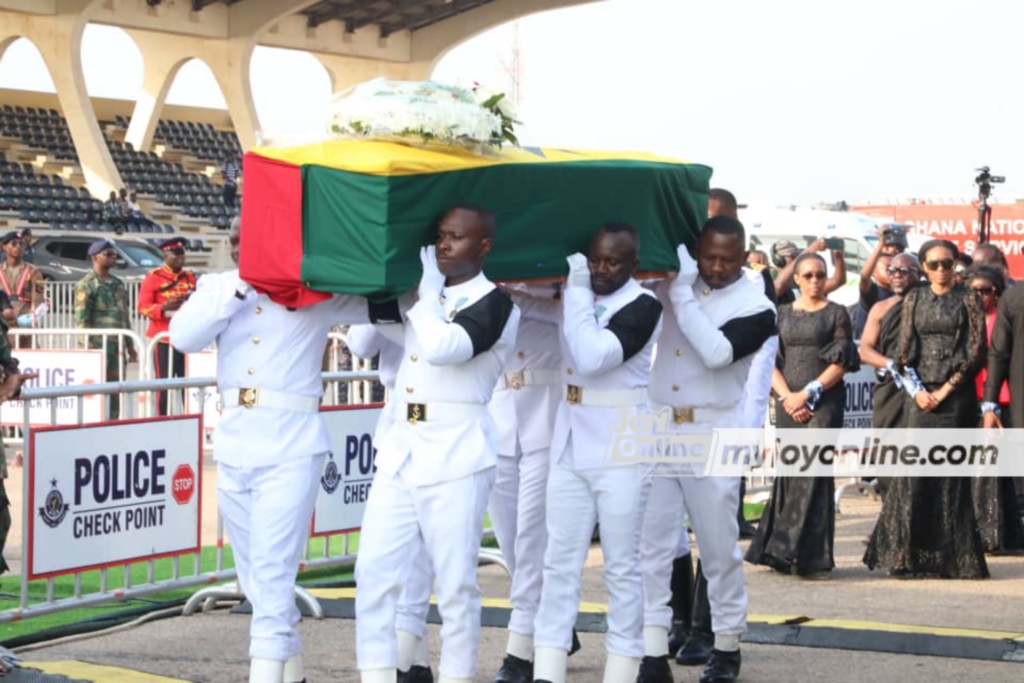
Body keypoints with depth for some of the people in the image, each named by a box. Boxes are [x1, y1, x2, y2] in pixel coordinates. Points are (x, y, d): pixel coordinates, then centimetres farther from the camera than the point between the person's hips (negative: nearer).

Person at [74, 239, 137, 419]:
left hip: (118, 346, 7)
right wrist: (88, 348, -17)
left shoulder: (118, 283, 18)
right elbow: (81, 320, -11)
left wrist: (130, 346, 20)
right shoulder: (87, 285, -6)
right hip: (99, 345, -7)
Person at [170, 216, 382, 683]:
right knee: (254, 575, 14)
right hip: (234, 447, 5)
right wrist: (240, 287, -10)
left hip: (291, 447, -5)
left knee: (272, 572, -13)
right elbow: (183, 336, -6)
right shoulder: (220, 286, 9)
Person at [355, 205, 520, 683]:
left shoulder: (494, 303, -6)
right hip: (401, 448, 7)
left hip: (455, 455, -6)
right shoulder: (424, 296, 16)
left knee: (454, 582, -2)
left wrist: (430, 291, -10)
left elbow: (445, 348, -23)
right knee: (374, 570, 1)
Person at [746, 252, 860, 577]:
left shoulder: (836, 313, 5)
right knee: (789, 473, 3)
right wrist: (787, 396, -6)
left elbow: (842, 362, -2)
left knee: (814, 472, -11)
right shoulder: (782, 313, 14)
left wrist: (808, 393, -10)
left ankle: (807, 553, -12)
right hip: (788, 402, 3)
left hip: (824, 402, -3)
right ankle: (782, 550, 8)